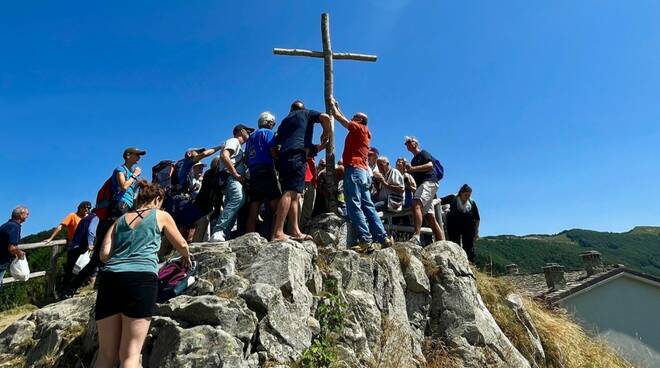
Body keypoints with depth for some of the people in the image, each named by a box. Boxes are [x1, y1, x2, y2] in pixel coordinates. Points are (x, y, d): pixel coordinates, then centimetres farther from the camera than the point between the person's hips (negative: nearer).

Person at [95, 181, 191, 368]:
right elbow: (181, 245, 28)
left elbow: (104, 254, 13)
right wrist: (186, 257, 50)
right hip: (141, 279, -4)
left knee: (106, 353, 9)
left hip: (110, 278, 4)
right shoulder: (161, 215, 17)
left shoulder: (120, 219, 25)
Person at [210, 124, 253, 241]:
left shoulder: (239, 146, 36)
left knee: (232, 205, 1)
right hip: (230, 176, -11)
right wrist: (236, 174, -16)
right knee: (238, 198, -32)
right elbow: (224, 156, -13)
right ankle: (218, 230, -39)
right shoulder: (234, 141, 6)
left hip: (234, 179, 11)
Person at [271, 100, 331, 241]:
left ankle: (295, 231, -5)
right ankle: (277, 233, -28)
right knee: (291, 192, -18)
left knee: (295, 194, 4)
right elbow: (325, 117, 1)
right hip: (298, 153, -7)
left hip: (284, 155, 7)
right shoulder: (306, 113, 19)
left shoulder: (285, 120, 32)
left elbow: (276, 144, 29)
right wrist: (326, 134, 15)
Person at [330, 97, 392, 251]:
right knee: (367, 205, 4)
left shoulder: (358, 128, 4)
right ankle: (382, 237, -2)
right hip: (363, 171, 9)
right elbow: (344, 119, 40)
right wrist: (337, 106, 45)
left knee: (354, 205, -16)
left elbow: (338, 117, 8)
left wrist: (333, 105, 24)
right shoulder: (363, 132, 27)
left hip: (354, 169, -9)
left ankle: (365, 239, -24)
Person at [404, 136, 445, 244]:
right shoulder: (413, 160, 30)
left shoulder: (423, 153, 6)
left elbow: (430, 166, -12)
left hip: (429, 182, -10)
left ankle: (416, 236, -46)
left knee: (416, 204, -32)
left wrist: (413, 169, -15)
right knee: (430, 217, 2)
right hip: (422, 184, 10)